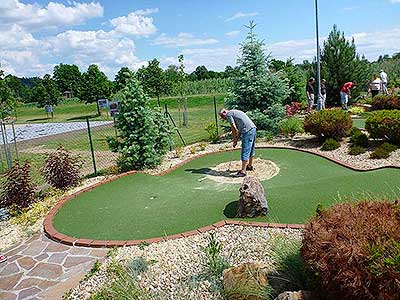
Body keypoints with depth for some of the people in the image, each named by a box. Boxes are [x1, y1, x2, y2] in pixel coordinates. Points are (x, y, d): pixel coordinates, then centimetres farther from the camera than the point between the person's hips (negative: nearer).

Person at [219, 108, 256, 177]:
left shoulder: (228, 114, 0)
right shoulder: (234, 112, 27)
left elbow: (234, 128, -7)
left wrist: (234, 141, 1)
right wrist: (236, 139, 20)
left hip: (248, 131, -10)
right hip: (253, 128, 10)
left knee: (245, 152, -7)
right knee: (251, 149, 21)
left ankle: (243, 171, -5)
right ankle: (250, 166, 35)